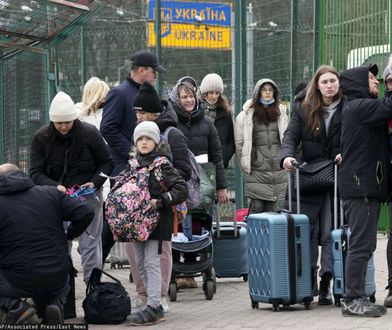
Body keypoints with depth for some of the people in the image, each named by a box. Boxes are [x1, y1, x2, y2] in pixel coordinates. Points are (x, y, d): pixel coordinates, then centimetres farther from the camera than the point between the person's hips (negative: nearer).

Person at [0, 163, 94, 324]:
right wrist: (70, 234, 15)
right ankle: (55, 303, 5)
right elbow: (86, 213, -3)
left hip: (19, 282, -4)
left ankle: (15, 307, -3)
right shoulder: (50, 193, 3)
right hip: (57, 280, 4)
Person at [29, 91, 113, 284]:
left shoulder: (89, 134, -8)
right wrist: (55, 187, -24)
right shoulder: (41, 138, -4)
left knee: (90, 245, 1)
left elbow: (106, 163, 3)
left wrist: (95, 182, -14)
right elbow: (36, 173, -6)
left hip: (88, 197, -1)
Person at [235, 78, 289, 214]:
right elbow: (239, 143, 1)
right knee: (257, 206, -8)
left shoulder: (281, 113, 11)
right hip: (257, 169, -3)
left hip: (278, 170, 3)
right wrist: (244, 164, -1)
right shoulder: (246, 115, 1)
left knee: (270, 208, 4)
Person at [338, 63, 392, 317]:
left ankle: (356, 298, 15)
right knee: (362, 244, -9)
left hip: (366, 186, 10)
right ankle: (353, 300, -7)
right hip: (361, 185, -10)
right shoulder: (361, 106, -11)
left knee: (363, 244, 12)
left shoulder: (358, 107, 21)